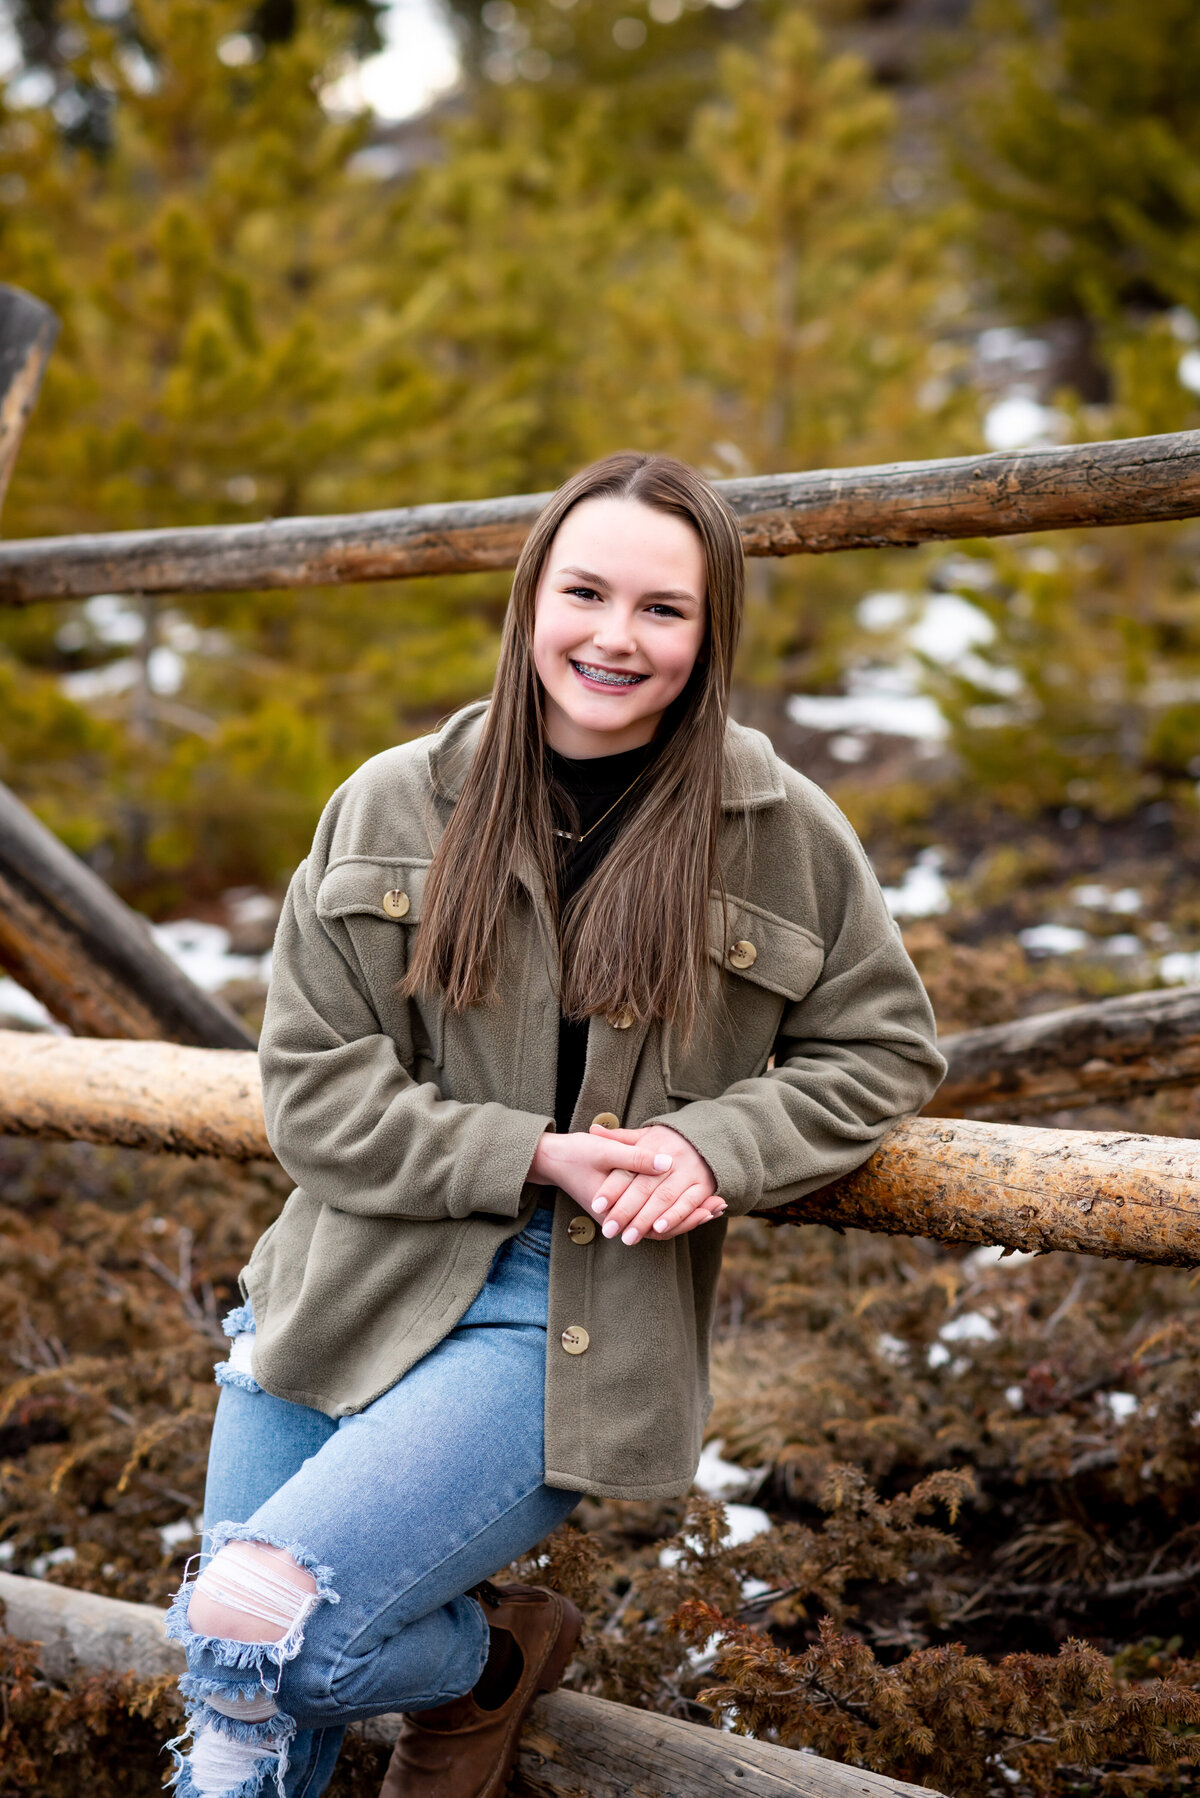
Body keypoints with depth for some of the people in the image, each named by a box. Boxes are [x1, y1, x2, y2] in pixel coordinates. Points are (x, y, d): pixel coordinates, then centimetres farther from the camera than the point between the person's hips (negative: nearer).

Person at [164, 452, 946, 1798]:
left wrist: (713, 1147, -11)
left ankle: (485, 1660, 11)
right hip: (355, 1284, 4)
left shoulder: (784, 833, -1)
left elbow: (881, 1050, 8)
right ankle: (481, 1649, 28)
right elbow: (312, 1084, -1)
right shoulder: (391, 807, 1)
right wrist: (532, 1157, -15)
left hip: (581, 1324, -3)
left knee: (253, 1630, -19)